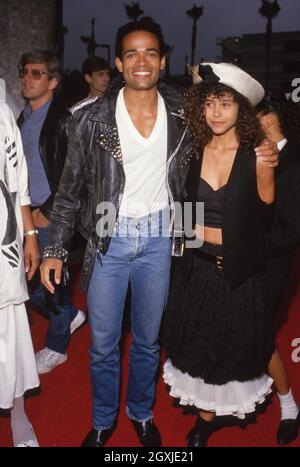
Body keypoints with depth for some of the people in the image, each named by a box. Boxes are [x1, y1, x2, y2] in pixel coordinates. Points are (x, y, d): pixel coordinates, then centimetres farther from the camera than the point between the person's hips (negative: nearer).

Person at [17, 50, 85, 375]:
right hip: (27, 214, 7)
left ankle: (56, 347, 25)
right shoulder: (22, 117, 11)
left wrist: (47, 211, -14)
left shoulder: (64, 119, -12)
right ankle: (68, 315, 38)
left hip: (50, 217, -7)